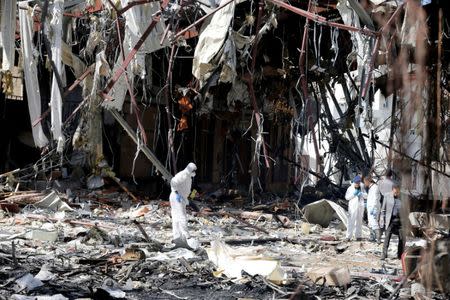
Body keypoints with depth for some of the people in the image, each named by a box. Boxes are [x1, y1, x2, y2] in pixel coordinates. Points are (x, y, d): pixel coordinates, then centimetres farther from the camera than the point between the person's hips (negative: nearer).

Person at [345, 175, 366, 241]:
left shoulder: (362, 188, 8)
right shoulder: (350, 188, 0)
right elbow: (347, 197, 0)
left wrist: (361, 194, -12)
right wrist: (353, 194, -13)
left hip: (360, 206, 3)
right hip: (352, 206, -3)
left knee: (359, 221, 6)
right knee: (351, 221, -10)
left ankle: (358, 236, 13)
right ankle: (348, 236, -9)